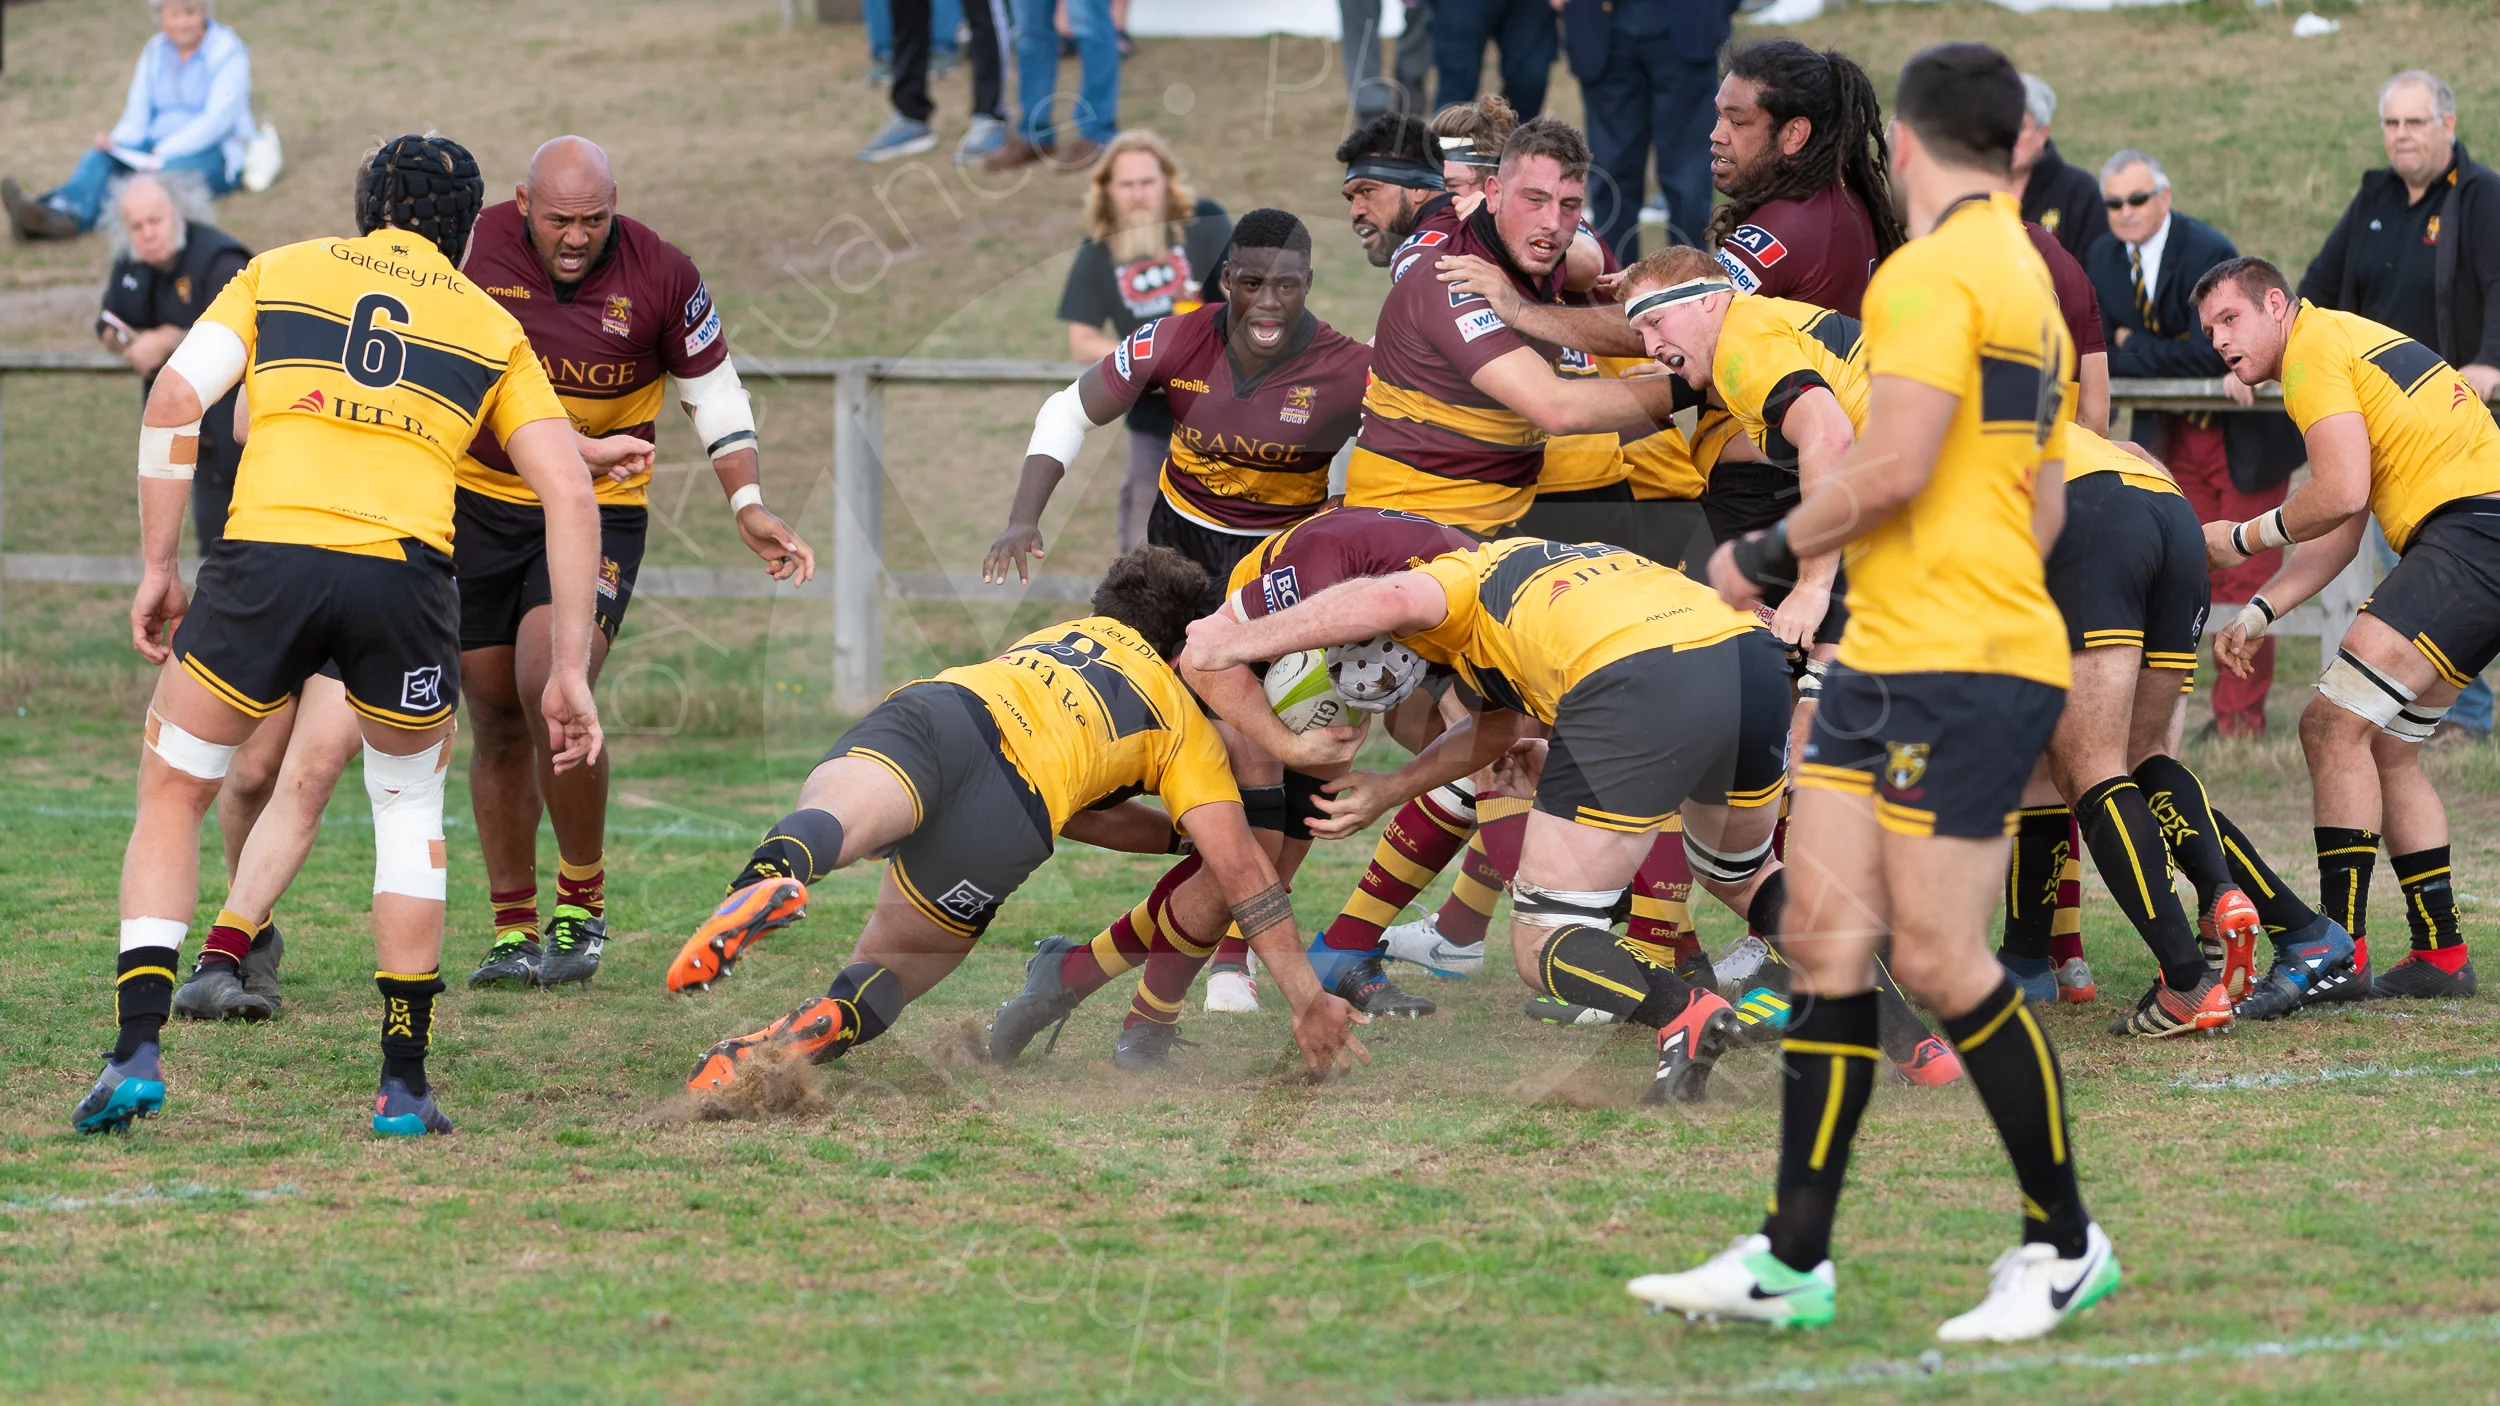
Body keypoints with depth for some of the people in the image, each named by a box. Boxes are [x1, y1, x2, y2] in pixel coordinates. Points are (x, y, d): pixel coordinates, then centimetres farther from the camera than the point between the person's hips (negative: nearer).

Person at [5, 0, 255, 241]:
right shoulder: (155, 53, 13)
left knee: (168, 168, -37)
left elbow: (218, 118, -15)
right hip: (159, 147, 6)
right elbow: (136, 118, 10)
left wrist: (166, 151, -25)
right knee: (97, 159, -23)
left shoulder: (227, 53, -3)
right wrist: (115, 142, -13)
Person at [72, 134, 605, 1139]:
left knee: (171, 795, 19)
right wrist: (569, 671, 15)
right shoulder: (491, 326, 23)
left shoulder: (278, 273, 21)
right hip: (404, 568, 1)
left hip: (265, 556, -1)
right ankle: (403, 1085, 19)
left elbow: (175, 399, 7)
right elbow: (570, 495, 15)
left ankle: (137, 1049, 4)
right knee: (409, 801, 26)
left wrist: (155, 568, 11)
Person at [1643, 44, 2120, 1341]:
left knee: (1938, 961, -5)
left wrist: (1770, 551, -6)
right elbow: (2042, 506, 23)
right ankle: (1792, 1260, 3)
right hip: (1886, 658, 10)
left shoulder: (1933, 271, -12)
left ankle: (2065, 1246, 7)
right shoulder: (2028, 283, 18)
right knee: (1825, 932, 4)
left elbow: (1897, 466, -20)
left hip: (1959, 670, -10)